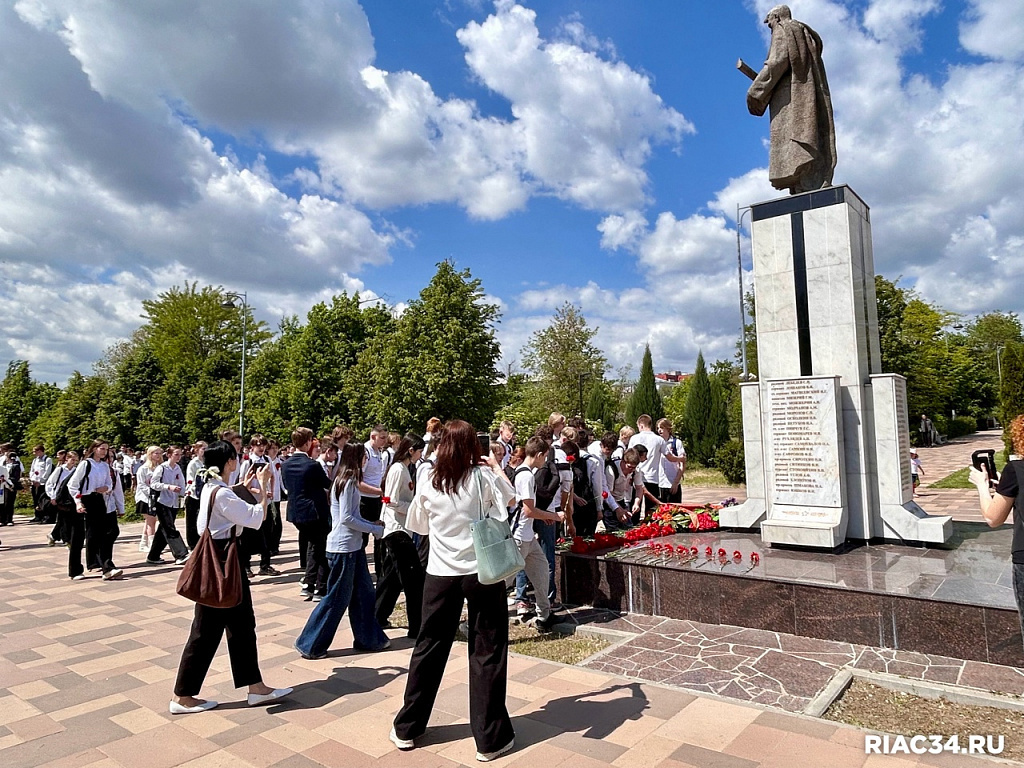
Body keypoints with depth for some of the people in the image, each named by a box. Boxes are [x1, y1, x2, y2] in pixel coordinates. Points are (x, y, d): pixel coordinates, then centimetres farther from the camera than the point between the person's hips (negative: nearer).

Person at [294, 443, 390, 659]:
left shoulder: (349, 481, 12)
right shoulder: (347, 481, -17)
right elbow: (346, 518, -21)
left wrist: (373, 524, 5)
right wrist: (374, 530, -14)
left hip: (353, 546, 10)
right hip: (343, 548, -10)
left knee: (363, 593, 15)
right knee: (337, 598, 1)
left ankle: (369, 638, 26)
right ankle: (310, 645, 13)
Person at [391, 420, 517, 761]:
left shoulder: (428, 482, -2)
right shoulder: (483, 477, -9)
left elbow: (417, 525, 13)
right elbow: (510, 495, 12)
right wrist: (496, 468, 24)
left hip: (440, 573, 3)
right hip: (482, 572, -3)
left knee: (429, 646, 16)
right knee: (487, 652, 8)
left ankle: (407, 728, 28)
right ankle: (490, 738, 16)